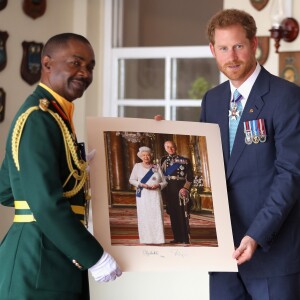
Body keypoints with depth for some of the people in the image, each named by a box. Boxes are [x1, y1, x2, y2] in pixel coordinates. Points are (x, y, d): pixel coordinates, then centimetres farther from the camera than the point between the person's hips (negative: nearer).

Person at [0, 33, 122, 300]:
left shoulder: (52, 114, 15)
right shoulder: (38, 118, -15)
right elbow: (47, 204, -23)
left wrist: (81, 166, 13)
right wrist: (95, 257, -17)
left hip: (54, 261, 10)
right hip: (39, 267, -10)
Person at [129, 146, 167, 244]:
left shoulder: (156, 167, 11)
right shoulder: (137, 166, 9)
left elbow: (164, 182, 11)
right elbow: (131, 180, 7)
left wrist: (158, 185, -10)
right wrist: (141, 184, -8)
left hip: (155, 195, 1)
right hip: (143, 195, -1)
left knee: (157, 216, -7)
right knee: (144, 216, -6)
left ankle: (158, 238, -6)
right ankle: (146, 239, -4)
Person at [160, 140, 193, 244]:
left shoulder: (184, 160, 4)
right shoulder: (164, 160, 14)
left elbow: (190, 176, -1)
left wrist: (185, 188, -14)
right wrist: (164, 191, 3)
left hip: (181, 189, -4)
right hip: (169, 190, 4)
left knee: (183, 214, -7)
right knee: (173, 214, 4)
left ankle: (186, 238, -7)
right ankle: (177, 237, 9)